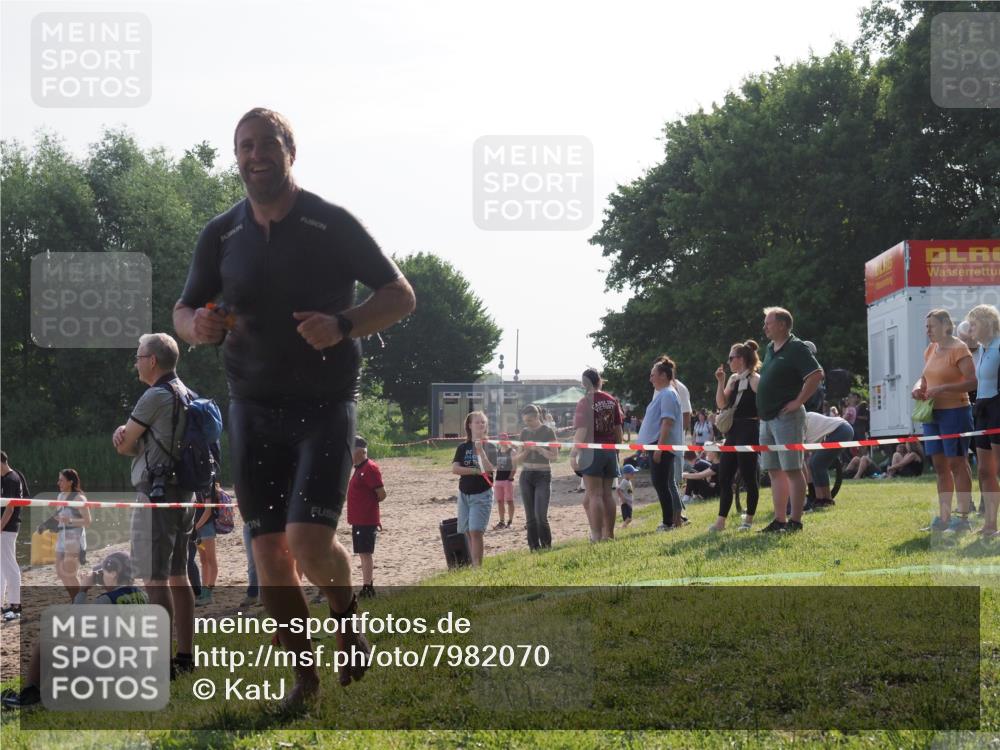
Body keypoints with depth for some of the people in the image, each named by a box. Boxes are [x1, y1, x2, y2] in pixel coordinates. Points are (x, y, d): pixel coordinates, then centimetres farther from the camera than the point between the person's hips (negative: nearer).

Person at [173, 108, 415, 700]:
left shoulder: (332, 224, -4)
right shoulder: (221, 235, 6)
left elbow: (401, 296, -1)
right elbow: (183, 312, 15)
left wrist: (343, 326, -20)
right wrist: (200, 326, -11)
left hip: (326, 404, -4)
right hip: (253, 409, 4)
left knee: (309, 541, -17)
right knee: (269, 549, 1)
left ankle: (348, 615, 16)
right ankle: (304, 674, 17)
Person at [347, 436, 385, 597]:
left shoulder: (370, 468, -16)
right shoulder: (359, 468, 15)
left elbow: (381, 494, -18)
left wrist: (369, 503, -5)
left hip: (367, 520, -10)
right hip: (358, 519, 10)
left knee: (366, 553, -8)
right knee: (364, 553, 13)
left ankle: (367, 587, -7)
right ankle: (368, 587, 19)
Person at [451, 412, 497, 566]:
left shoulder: (489, 447, -1)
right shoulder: (463, 448, 6)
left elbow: (490, 469, -14)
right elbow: (455, 468, -6)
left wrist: (480, 450, -22)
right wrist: (476, 471, -13)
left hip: (482, 494, -4)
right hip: (464, 494, 4)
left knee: (475, 531, -15)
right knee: (467, 532, 6)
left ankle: (477, 567, -15)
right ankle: (473, 565, 14)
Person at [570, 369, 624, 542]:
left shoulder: (584, 402, -10)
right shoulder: (612, 401, 7)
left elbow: (582, 430, -18)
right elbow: (618, 427, 10)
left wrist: (575, 450, -19)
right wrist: (617, 449, 19)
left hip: (592, 451, -6)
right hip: (610, 450, 6)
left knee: (594, 494, -5)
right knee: (607, 493, 12)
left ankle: (597, 536, -8)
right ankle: (609, 534, 16)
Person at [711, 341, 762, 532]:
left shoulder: (755, 380, -10)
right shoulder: (733, 379, 13)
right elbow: (721, 404, 10)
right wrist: (720, 382, 0)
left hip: (749, 432, -9)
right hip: (733, 432, 9)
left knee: (749, 476, -1)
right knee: (724, 476, 6)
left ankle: (749, 519, 9)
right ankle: (721, 520, 10)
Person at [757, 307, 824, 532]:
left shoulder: (796, 348, -10)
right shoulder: (770, 349, 17)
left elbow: (817, 374, -19)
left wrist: (799, 401, -18)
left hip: (787, 417, -9)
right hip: (767, 418, 9)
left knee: (792, 470, -7)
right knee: (775, 471, 9)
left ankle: (795, 521, -6)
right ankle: (779, 520, 13)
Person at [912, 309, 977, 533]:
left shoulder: (958, 349, -10)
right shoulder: (930, 350, 13)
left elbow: (972, 381, -18)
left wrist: (943, 388, -25)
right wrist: (918, 387, 1)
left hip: (954, 412, -8)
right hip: (932, 413, 8)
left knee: (956, 463, -5)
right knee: (940, 465, 10)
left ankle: (963, 518, -2)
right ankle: (943, 518, 16)